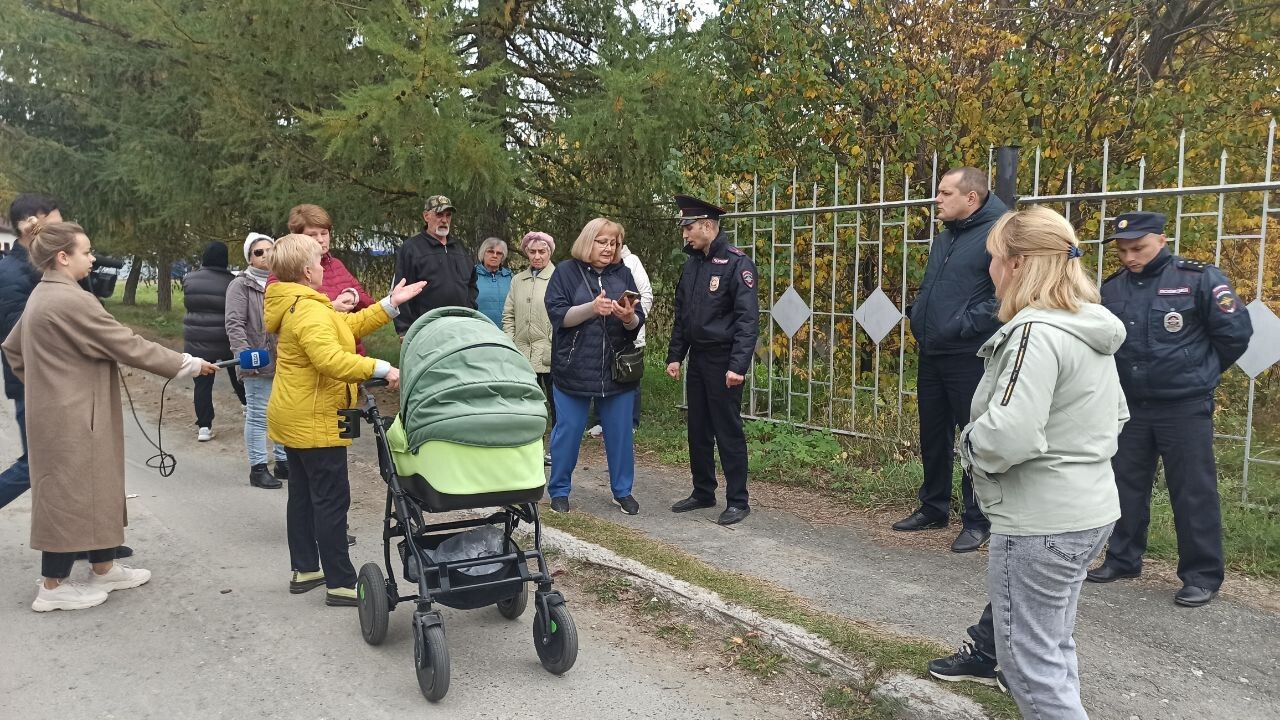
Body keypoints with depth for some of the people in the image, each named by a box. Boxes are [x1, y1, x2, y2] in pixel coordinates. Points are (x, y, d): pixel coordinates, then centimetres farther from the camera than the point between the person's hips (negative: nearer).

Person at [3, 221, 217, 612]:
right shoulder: (71, 301, -21)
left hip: (63, 412, 10)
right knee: (71, 494, 1)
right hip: (72, 418, -10)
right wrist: (189, 364, -12)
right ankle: (53, 587, 13)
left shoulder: (42, 297, 11)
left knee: (96, 489, 17)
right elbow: (129, 346, -19)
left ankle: (104, 569, 28)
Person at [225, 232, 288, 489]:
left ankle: (283, 461, 24)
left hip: (284, 361, 6)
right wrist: (244, 355, -22)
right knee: (258, 416, -1)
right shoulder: (241, 285, -3)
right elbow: (234, 324, -11)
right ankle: (257, 468, 7)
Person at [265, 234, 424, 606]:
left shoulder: (294, 306, 12)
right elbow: (331, 359, -37)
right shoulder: (311, 311, -22)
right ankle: (341, 583, 0)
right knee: (332, 501, -5)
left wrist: (390, 304, 11)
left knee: (302, 494, 17)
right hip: (315, 422, -11)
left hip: (293, 418, 11)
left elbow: (349, 325, 15)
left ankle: (304, 569, 28)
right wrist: (381, 369, -39)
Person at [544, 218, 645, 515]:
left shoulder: (623, 274, 8)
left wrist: (628, 318, -18)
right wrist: (593, 307, -24)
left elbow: (637, 322, 6)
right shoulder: (567, 271, 0)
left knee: (620, 432, 8)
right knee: (568, 431, 5)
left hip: (617, 369, 3)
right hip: (573, 368, -3)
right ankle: (559, 490, 20)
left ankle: (622, 490, 22)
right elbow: (558, 314, -10)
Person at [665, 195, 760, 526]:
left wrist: (738, 365, -24)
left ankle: (738, 500, 9)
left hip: (723, 360, -7)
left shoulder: (736, 263, -12)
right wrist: (675, 356, 11)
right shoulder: (692, 264, 11)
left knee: (728, 430, -2)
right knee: (698, 428, 13)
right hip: (697, 358, 7)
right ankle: (703, 492, 26)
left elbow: (748, 318, -17)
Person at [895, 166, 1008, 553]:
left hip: (969, 357, -8)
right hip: (931, 354, 8)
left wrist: (965, 325, -22)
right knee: (933, 435, 16)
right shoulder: (944, 237, 15)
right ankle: (933, 507, 31)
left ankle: (977, 521, 14)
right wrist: (917, 315, 12)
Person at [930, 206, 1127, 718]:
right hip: (1089, 511, 10)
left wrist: (970, 447, -11)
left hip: (1041, 523, -10)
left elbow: (1008, 435, -31)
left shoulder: (1035, 332, -22)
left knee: (1032, 663, 3)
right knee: (1053, 646, 24)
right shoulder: (1091, 329, 9)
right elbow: (1115, 417, 20)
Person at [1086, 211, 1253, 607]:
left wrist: (1201, 372, 5)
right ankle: (1123, 559, 28)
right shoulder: (1112, 288, 2)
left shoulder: (1199, 279, -11)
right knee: (1126, 485, 13)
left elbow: (1235, 332, -5)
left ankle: (1202, 576, 15)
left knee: (1193, 492, 2)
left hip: (1185, 407, -4)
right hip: (1129, 405, 5)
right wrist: (1127, 374, 11)